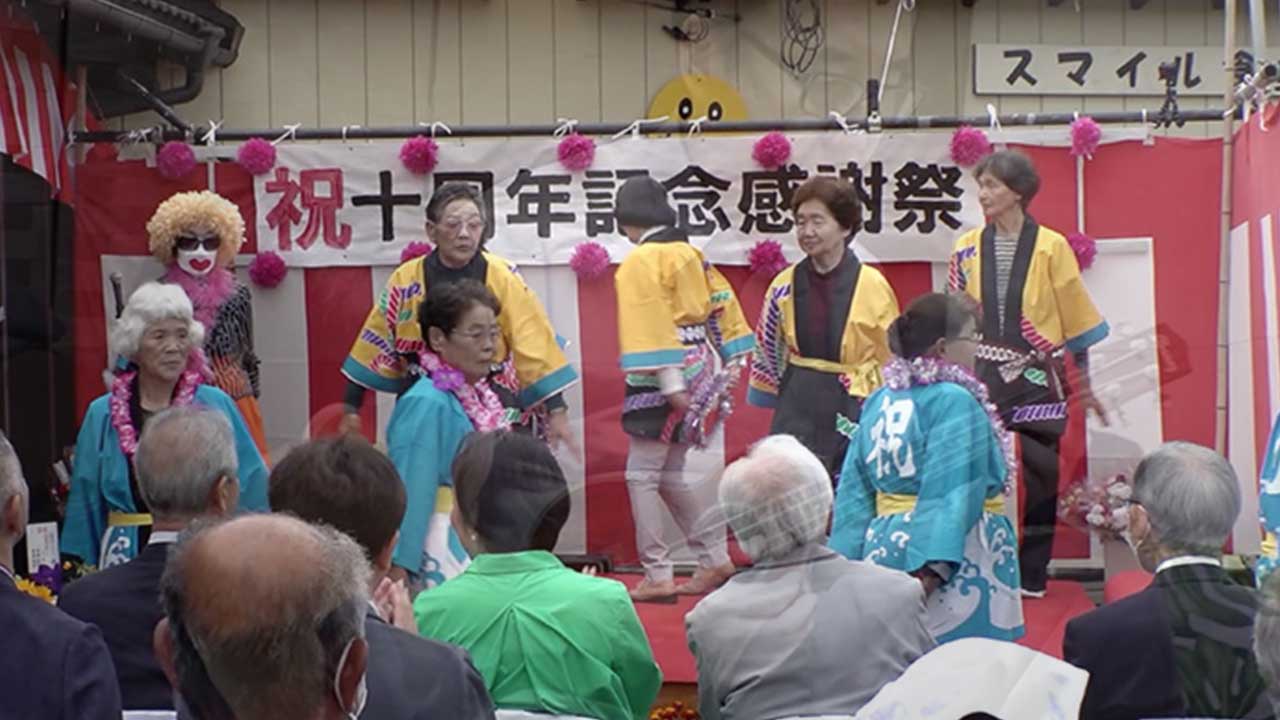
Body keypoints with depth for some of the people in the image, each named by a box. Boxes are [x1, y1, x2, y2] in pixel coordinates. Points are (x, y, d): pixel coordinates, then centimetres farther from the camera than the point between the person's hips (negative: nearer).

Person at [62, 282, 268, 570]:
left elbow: (252, 488, 6)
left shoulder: (216, 406, 2)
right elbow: (86, 501, 11)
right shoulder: (102, 415, 6)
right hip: (129, 554, 1)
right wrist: (85, 573, 10)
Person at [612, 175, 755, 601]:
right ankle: (715, 559, 18)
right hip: (702, 370, 8)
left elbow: (653, 324, -19)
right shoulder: (690, 254, 13)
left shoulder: (641, 262, -11)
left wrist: (671, 385, -22)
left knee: (642, 474, -1)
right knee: (670, 472, 17)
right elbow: (721, 303, 14)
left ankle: (658, 576, -1)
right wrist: (726, 367, 18)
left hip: (665, 377, -8)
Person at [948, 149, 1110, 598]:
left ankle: (1032, 574, 12)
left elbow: (1076, 323, 4)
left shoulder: (1051, 248, -2)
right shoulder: (968, 249, 6)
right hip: (982, 380, 2)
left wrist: (1083, 388, 7)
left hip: (1036, 381, -2)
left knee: (1037, 478, 1)